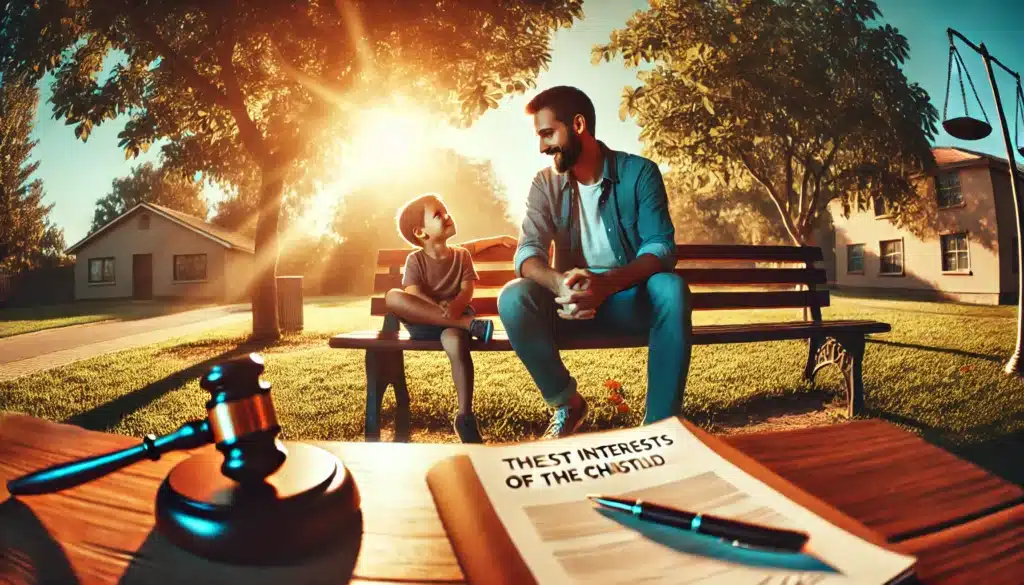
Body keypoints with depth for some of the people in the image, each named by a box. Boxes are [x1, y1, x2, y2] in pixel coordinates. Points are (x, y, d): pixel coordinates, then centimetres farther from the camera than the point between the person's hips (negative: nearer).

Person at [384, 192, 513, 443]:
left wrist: (456, 306, -18)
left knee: (455, 342, -39)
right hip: (422, 322, 0)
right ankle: (472, 325, -37)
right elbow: (413, 293, -12)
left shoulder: (461, 255, 14)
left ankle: (465, 416, -32)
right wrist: (438, 307, -29)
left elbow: (467, 290, 3)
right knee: (392, 296, -33)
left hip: (456, 317, 0)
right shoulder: (415, 259, 5)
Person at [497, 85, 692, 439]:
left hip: (630, 299, -1)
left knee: (671, 289, -34)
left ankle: (659, 423, -23)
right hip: (572, 302, 2)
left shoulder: (639, 172, -7)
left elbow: (661, 246, -17)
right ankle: (567, 403, -6)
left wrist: (607, 282, -38)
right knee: (513, 298, -26)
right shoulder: (545, 184, 0)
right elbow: (528, 252, -12)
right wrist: (559, 282, -37)